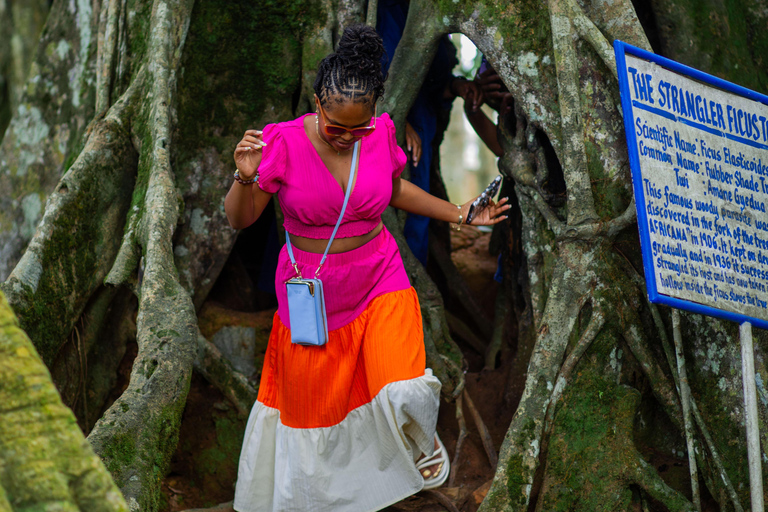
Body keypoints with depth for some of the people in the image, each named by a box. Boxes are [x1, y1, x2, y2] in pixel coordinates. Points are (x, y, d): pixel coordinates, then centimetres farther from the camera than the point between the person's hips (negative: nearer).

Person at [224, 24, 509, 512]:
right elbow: (240, 219, -11)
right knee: (307, 398, 14)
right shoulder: (283, 142, -18)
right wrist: (246, 177, -31)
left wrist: (459, 214, 11)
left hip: (378, 279, 1)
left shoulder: (382, 133, -9)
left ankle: (422, 437, 22)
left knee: (402, 392, -16)